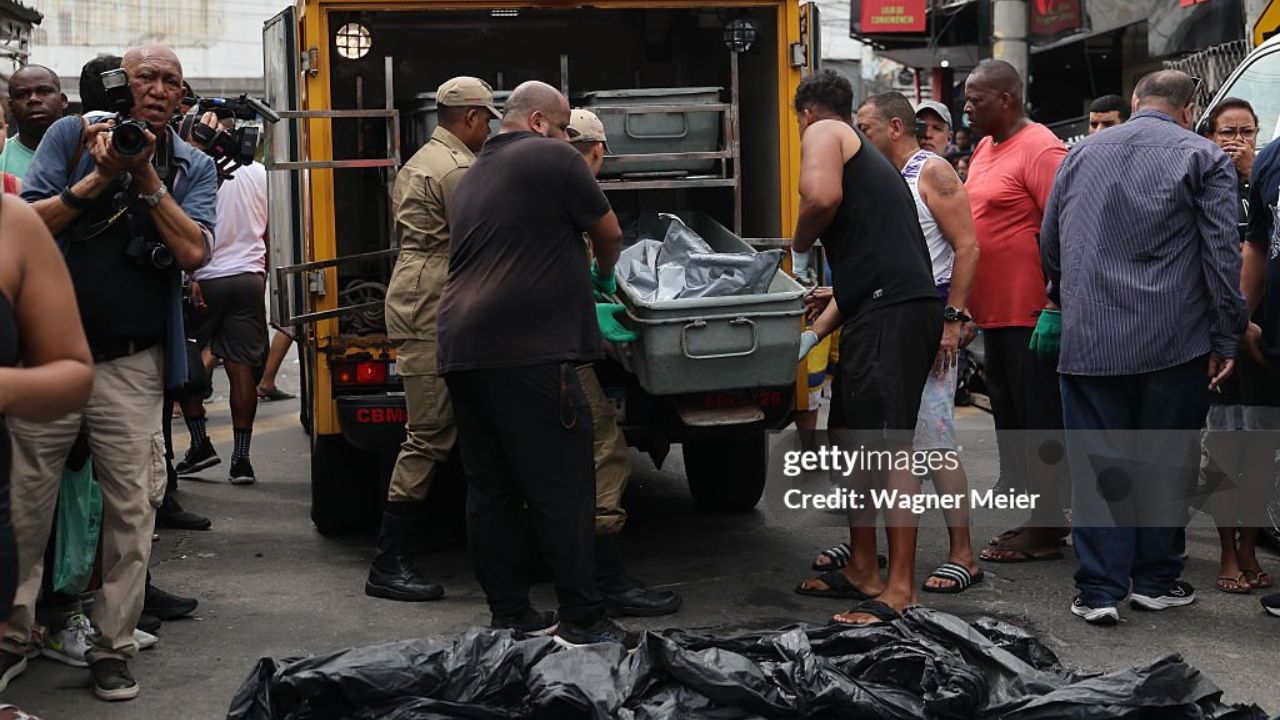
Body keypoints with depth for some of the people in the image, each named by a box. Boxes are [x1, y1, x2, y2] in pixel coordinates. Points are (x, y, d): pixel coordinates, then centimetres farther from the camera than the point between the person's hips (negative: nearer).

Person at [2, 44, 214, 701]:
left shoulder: (192, 167, 7)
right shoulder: (71, 136, 3)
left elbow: (194, 252, -8)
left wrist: (146, 177, -13)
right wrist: (98, 178, -15)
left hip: (132, 365, 1)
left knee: (131, 511, 1)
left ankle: (113, 648, 11)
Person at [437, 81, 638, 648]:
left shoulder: (471, 178, 24)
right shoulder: (552, 158, 0)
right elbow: (609, 232, 8)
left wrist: (576, 280, 34)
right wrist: (603, 277, 28)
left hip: (461, 350, 8)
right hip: (528, 354, -8)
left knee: (490, 489, 11)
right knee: (561, 490, -5)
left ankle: (509, 614, 16)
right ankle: (582, 621, -3)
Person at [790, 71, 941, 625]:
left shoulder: (823, 133, 3)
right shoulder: (869, 155, 31)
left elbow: (822, 197, -18)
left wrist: (799, 242, 1)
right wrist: (835, 299, 53)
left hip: (890, 309, -10)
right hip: (891, 307, 10)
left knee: (890, 447, -10)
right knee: (855, 440, 17)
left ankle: (900, 589, -9)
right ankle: (861, 571, 24)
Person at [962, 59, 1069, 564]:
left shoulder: (1040, 150, -15)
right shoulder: (985, 150, 14)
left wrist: (1055, 305, -21)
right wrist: (970, 305, 20)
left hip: (1032, 314, -9)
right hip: (995, 311, 9)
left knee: (1038, 419, -2)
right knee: (1009, 417, 15)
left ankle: (1046, 529, 5)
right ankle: (1036, 517, 25)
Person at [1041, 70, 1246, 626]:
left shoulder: (1082, 153, 11)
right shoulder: (1203, 158, -1)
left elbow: (1049, 244, 16)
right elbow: (1223, 254, -6)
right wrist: (1226, 337, -1)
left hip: (1089, 341, 2)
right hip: (1173, 342, -2)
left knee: (1097, 465, 5)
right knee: (1164, 464, 9)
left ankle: (1099, 589, 3)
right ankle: (1156, 580, 17)